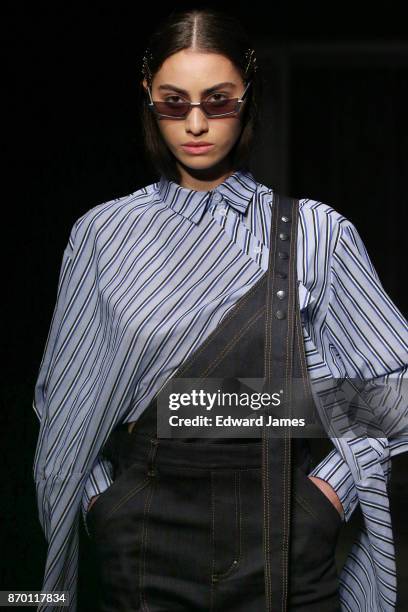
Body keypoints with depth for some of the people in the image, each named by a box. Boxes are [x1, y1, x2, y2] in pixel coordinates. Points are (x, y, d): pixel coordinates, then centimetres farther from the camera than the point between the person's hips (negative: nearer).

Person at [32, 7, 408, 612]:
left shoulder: (316, 231, -3)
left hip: (280, 537, -1)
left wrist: (331, 488, -6)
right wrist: (98, 496, 1)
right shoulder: (104, 233, 1)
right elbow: (63, 395, 9)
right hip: (143, 543, 1)